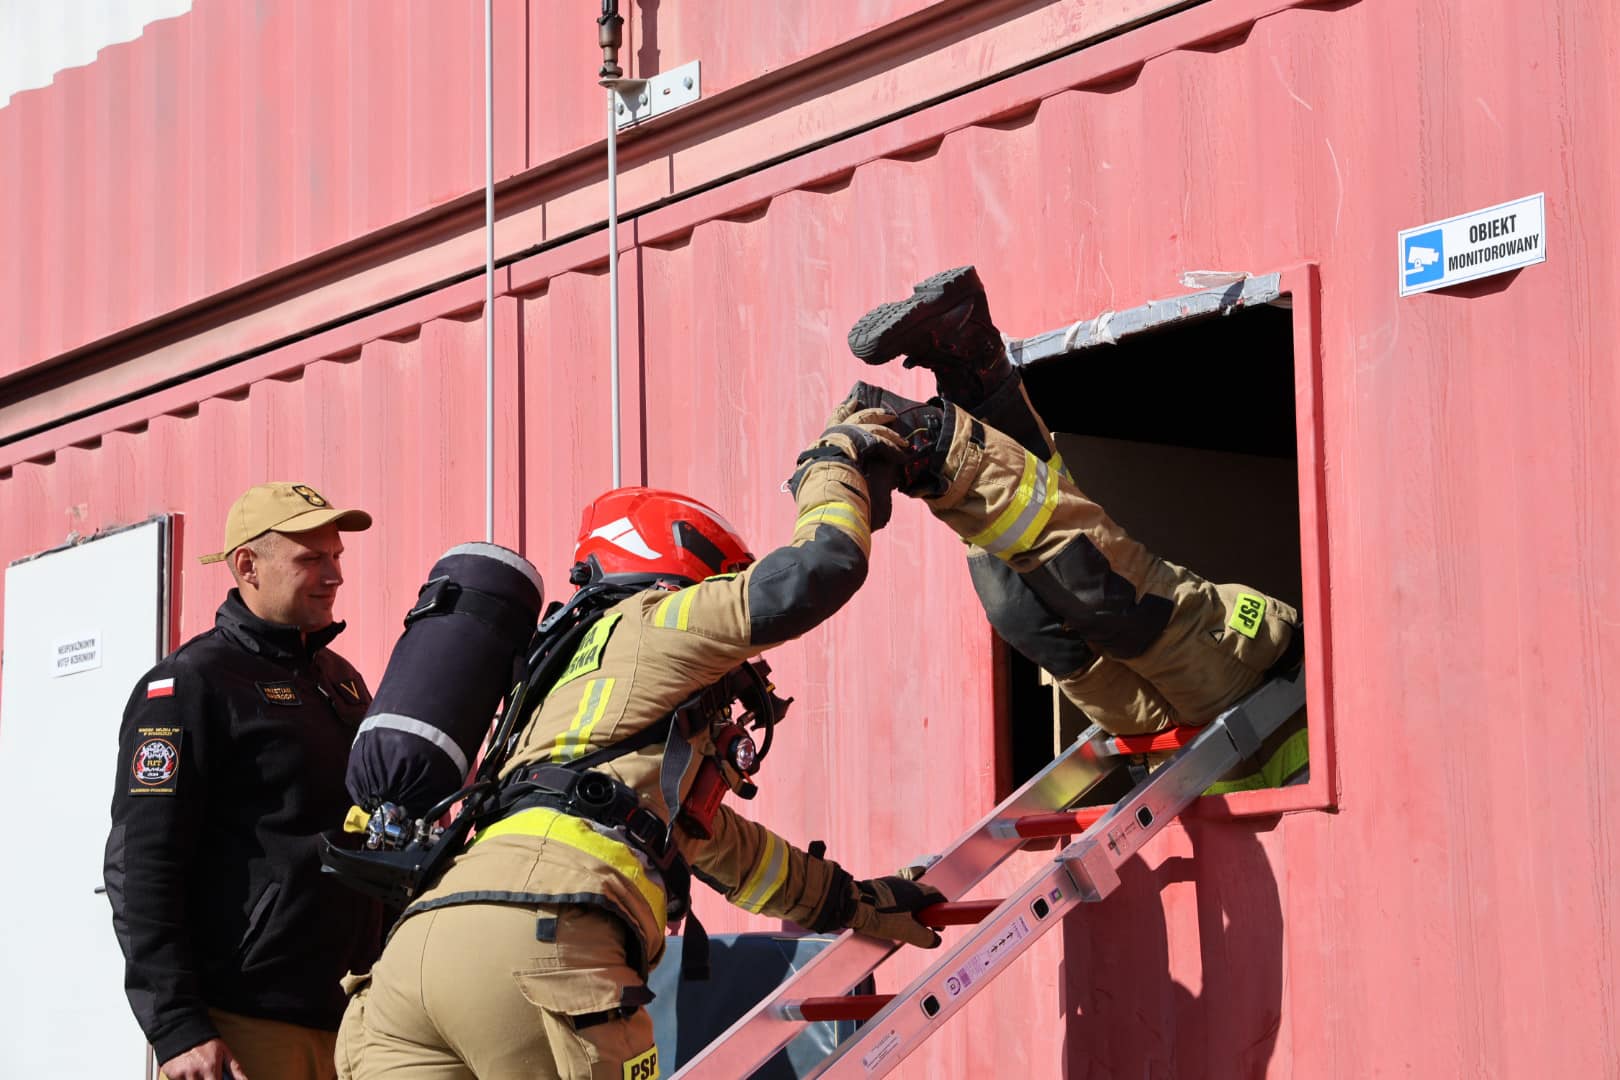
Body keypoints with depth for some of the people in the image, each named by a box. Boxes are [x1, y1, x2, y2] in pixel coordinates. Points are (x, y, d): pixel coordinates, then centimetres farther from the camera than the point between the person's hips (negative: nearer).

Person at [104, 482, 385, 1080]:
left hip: (342, 1016, 7)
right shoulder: (191, 683, -6)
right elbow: (139, 867, -13)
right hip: (244, 1025, -7)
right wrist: (177, 1029, -19)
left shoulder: (339, 677, 18)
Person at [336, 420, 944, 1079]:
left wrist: (861, 903, 59)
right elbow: (817, 571, 6)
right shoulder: (649, 625, 16)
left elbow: (728, 850, 52)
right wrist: (834, 459, 27)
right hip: (537, 935, -8)